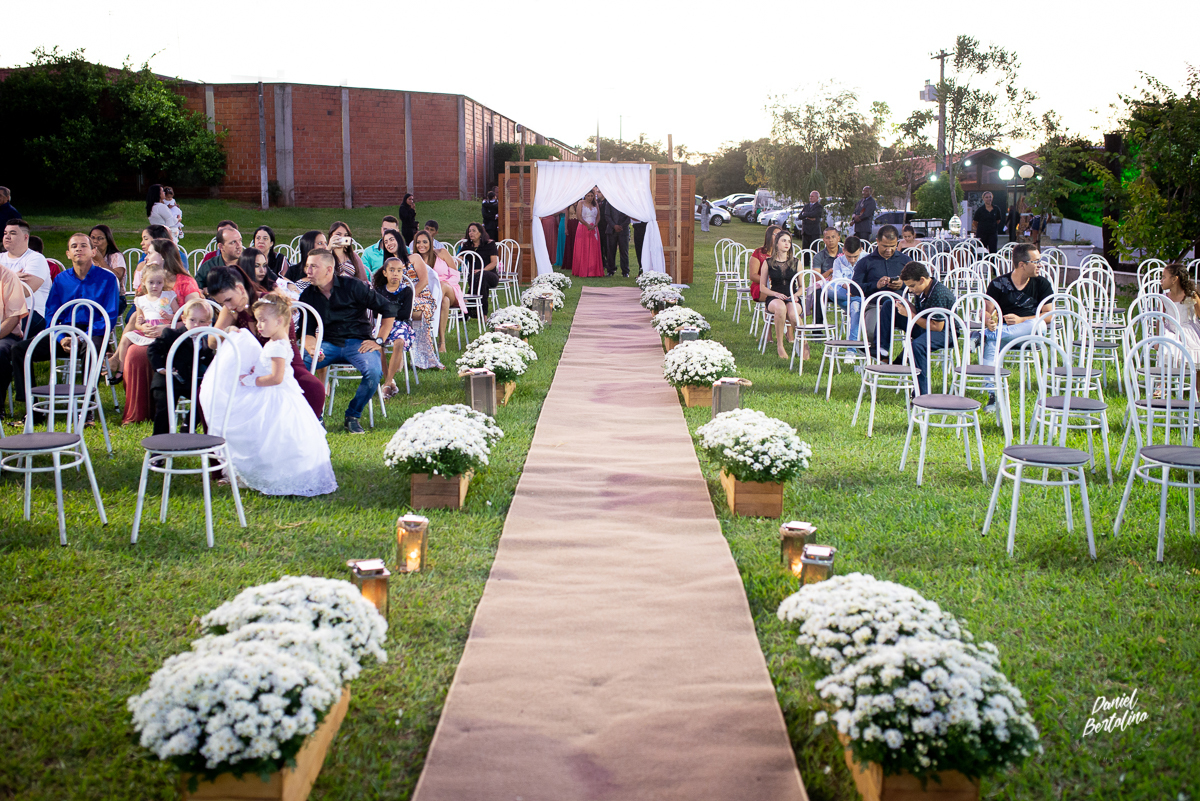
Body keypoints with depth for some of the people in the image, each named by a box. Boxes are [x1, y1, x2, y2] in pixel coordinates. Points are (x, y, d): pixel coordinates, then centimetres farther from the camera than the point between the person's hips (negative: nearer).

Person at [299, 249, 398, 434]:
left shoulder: (352, 287, -7)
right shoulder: (308, 296, 5)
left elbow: (389, 309, -4)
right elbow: (306, 331, 6)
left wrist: (379, 341, -7)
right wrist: (311, 348, -17)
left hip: (358, 342, -3)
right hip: (329, 344, 3)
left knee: (374, 372, -34)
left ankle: (352, 417, -11)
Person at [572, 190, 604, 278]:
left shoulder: (596, 204, 12)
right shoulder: (581, 203, 1)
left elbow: (598, 217, 11)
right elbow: (579, 216, -6)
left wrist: (594, 225, -7)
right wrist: (587, 225, -13)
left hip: (594, 230, 3)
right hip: (583, 228, -3)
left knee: (594, 250, -1)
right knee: (583, 250, -4)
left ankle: (594, 272, 0)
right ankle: (583, 272, -2)